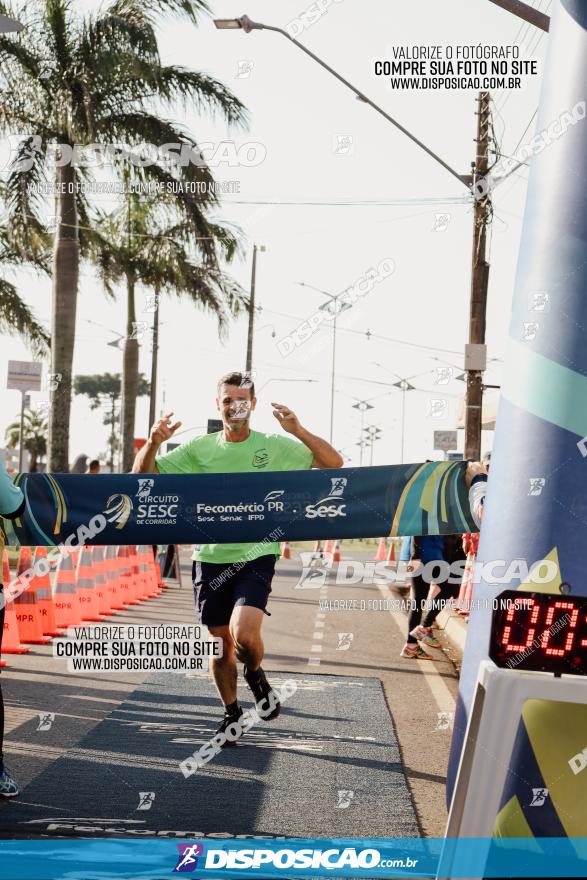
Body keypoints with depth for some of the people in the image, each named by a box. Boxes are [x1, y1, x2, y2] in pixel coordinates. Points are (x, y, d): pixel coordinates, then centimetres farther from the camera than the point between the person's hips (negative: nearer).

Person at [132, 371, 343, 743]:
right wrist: (154, 442, -16)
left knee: (244, 634, -21)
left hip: (256, 556, -3)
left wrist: (299, 431, -22)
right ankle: (232, 713, 31)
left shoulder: (274, 446, -2)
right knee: (220, 642, 9)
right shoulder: (199, 448, 3)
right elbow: (143, 475, 5)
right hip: (211, 558, 3)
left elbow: (334, 462, -7)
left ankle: (256, 674, 13)